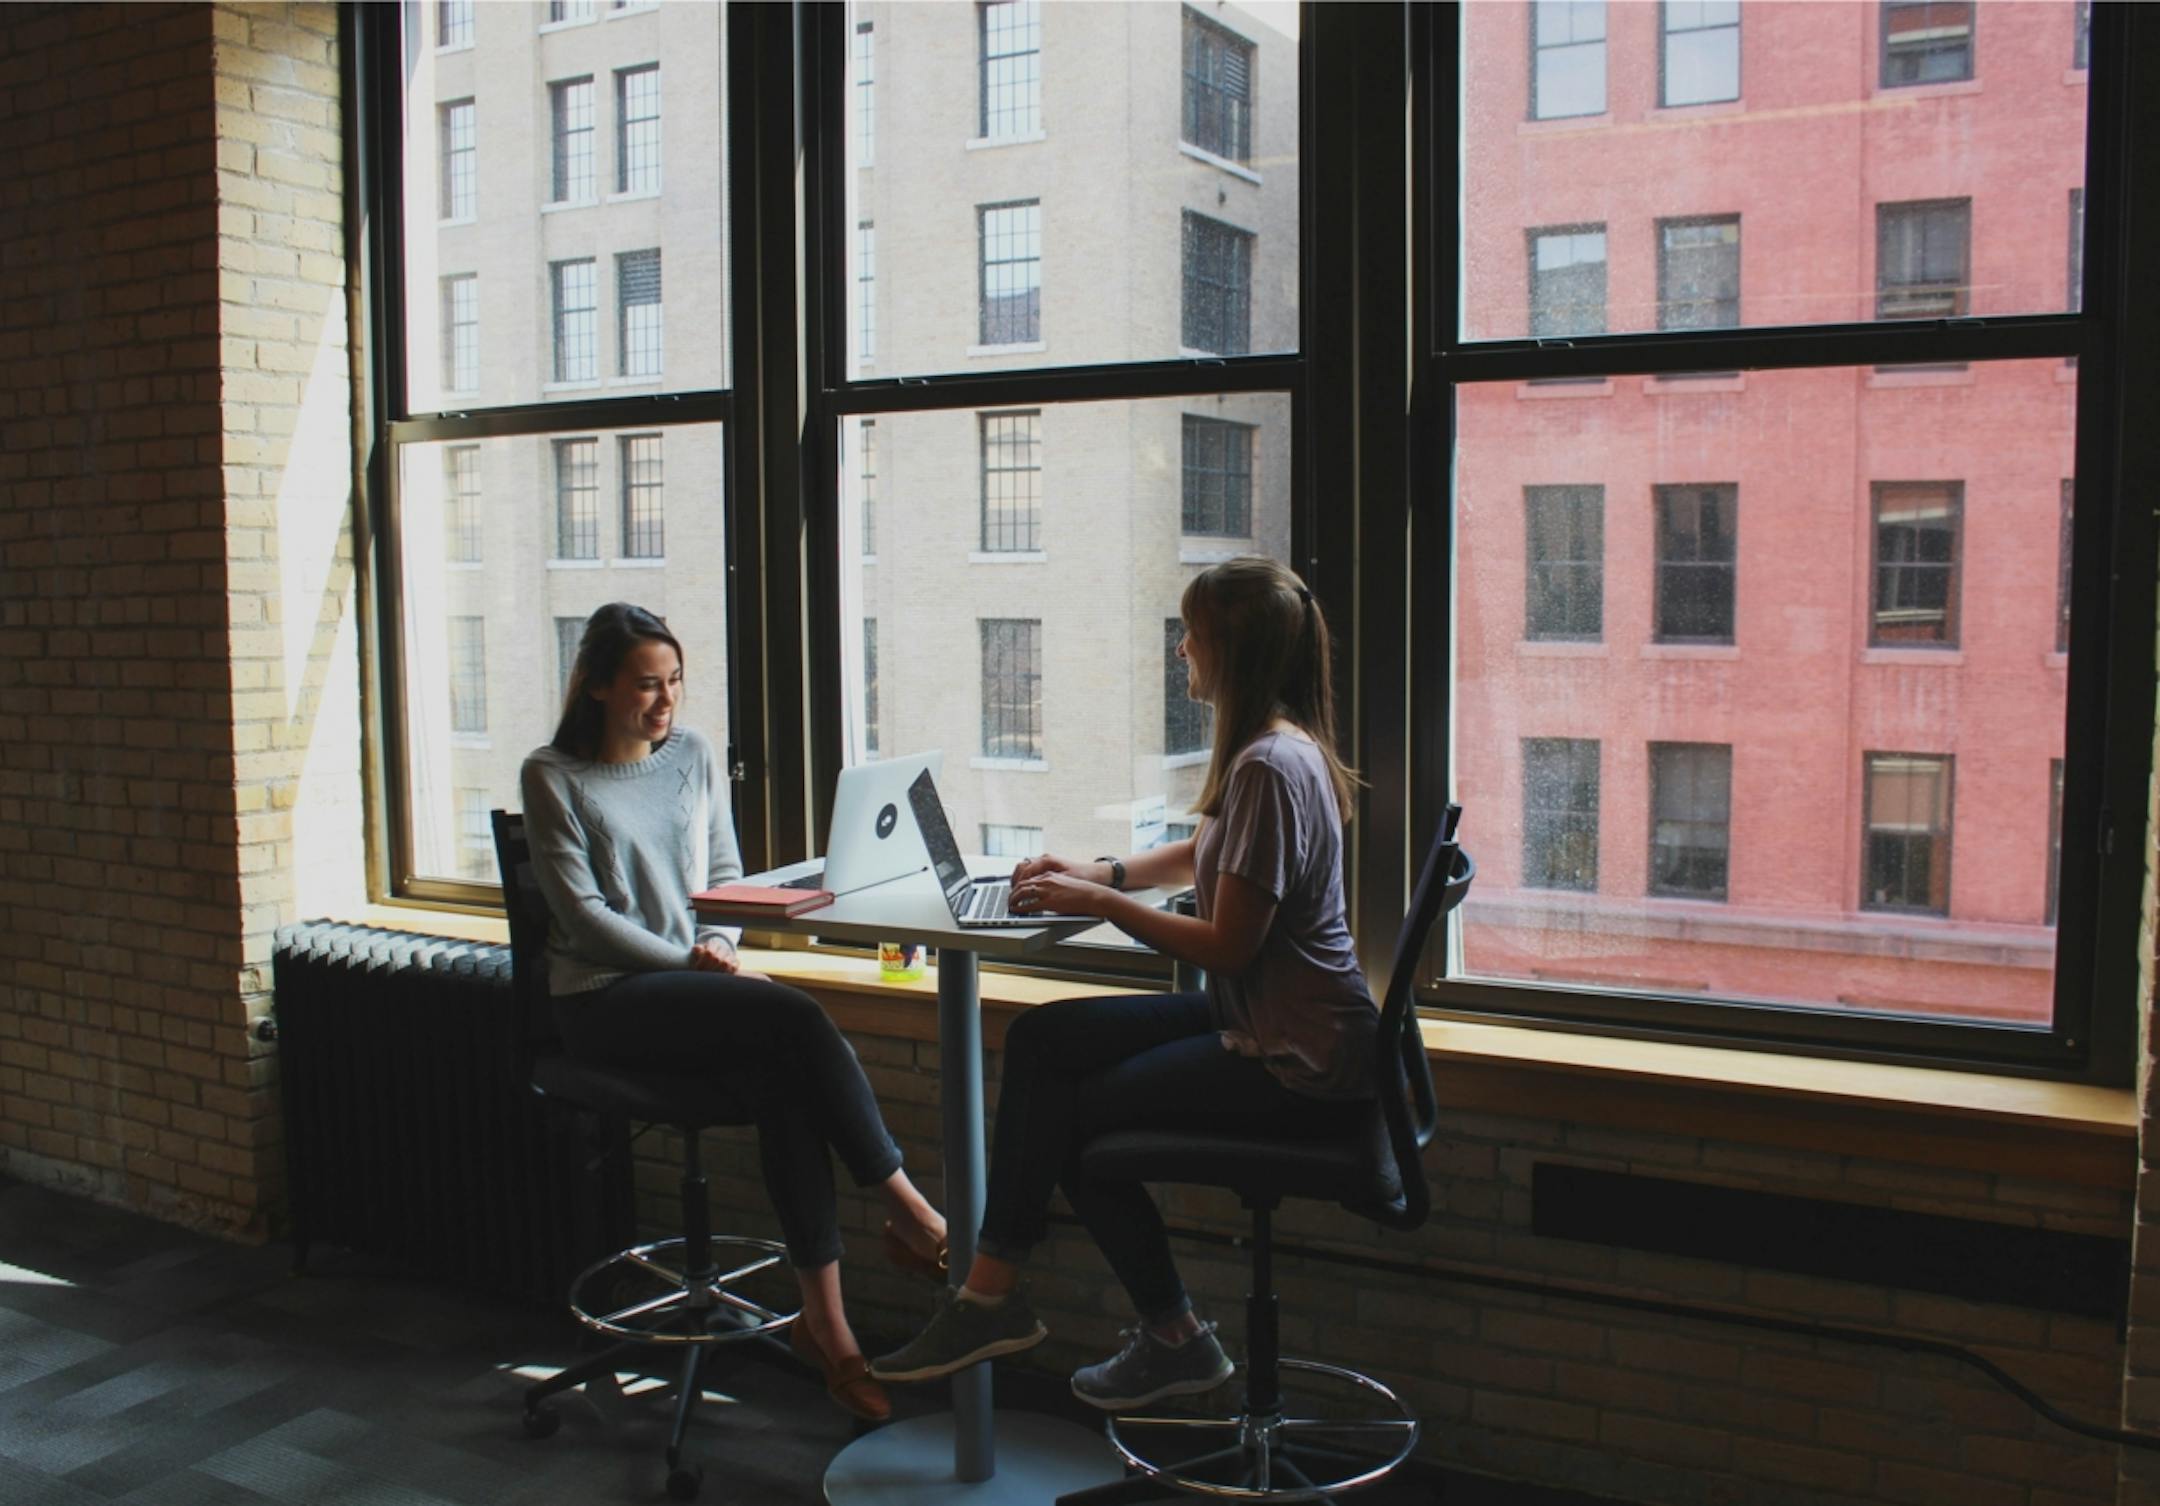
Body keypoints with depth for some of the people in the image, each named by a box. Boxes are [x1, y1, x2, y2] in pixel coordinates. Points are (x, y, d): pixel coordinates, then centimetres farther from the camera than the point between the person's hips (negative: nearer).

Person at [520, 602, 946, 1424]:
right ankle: (907, 1208, -20)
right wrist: (688, 961, -15)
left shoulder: (694, 756, 13)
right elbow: (583, 914, -7)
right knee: (797, 1019, -30)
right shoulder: (552, 777, -1)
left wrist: (719, 942, -4)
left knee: (783, 1081, -29)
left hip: (692, 980, 4)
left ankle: (823, 1320, -26)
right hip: (606, 997, -4)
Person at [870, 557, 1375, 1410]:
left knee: (1079, 1116, 0)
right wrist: (1100, 871, 12)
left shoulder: (1269, 768, -23)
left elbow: (1228, 946, -23)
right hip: (1254, 1023, 10)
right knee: (1040, 1039, 5)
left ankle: (1176, 1341, 17)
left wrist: (1102, 904, -12)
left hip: (1295, 1062, -10)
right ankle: (990, 1291, 5)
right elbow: (1206, 857, 26)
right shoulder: (1275, 749, 10)